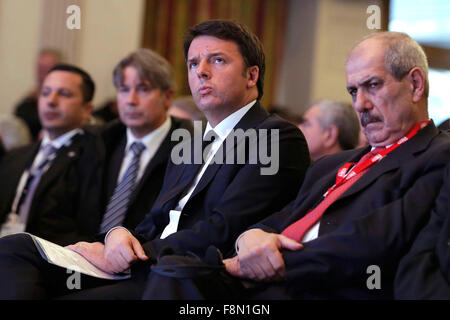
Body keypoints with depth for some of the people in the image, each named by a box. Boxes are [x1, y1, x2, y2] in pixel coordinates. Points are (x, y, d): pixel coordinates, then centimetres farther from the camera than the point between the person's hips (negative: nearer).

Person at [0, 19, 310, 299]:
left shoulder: (281, 138, -3)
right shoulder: (187, 149, 27)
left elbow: (223, 233, -13)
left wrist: (117, 257, -10)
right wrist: (118, 236, -3)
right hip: (141, 273, 9)